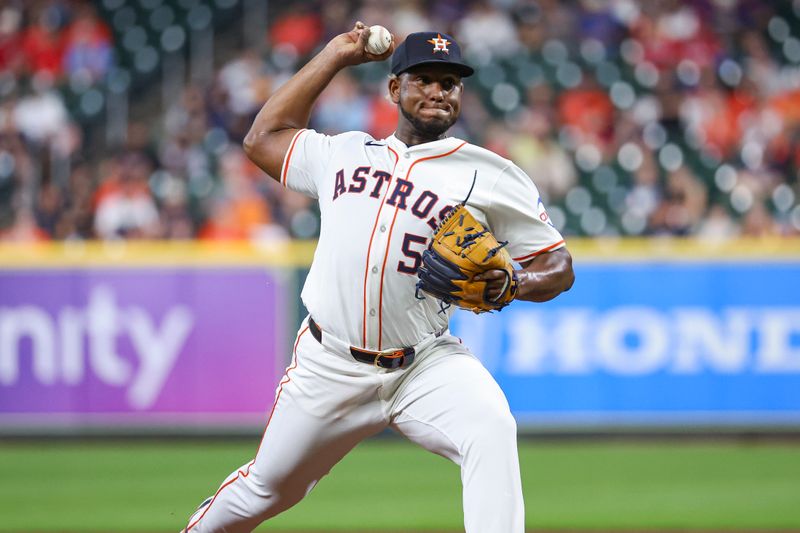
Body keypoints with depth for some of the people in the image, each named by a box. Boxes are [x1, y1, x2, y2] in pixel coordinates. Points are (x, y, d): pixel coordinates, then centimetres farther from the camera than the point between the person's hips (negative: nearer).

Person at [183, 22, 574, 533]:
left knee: (492, 431, -31)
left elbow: (559, 266, 3)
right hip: (329, 369, 2)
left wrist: (510, 284, -21)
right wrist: (335, 56, 22)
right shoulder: (343, 154, 12)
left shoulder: (491, 176, 1)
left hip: (427, 365, -2)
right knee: (266, 488, 13)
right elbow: (263, 138, 24)